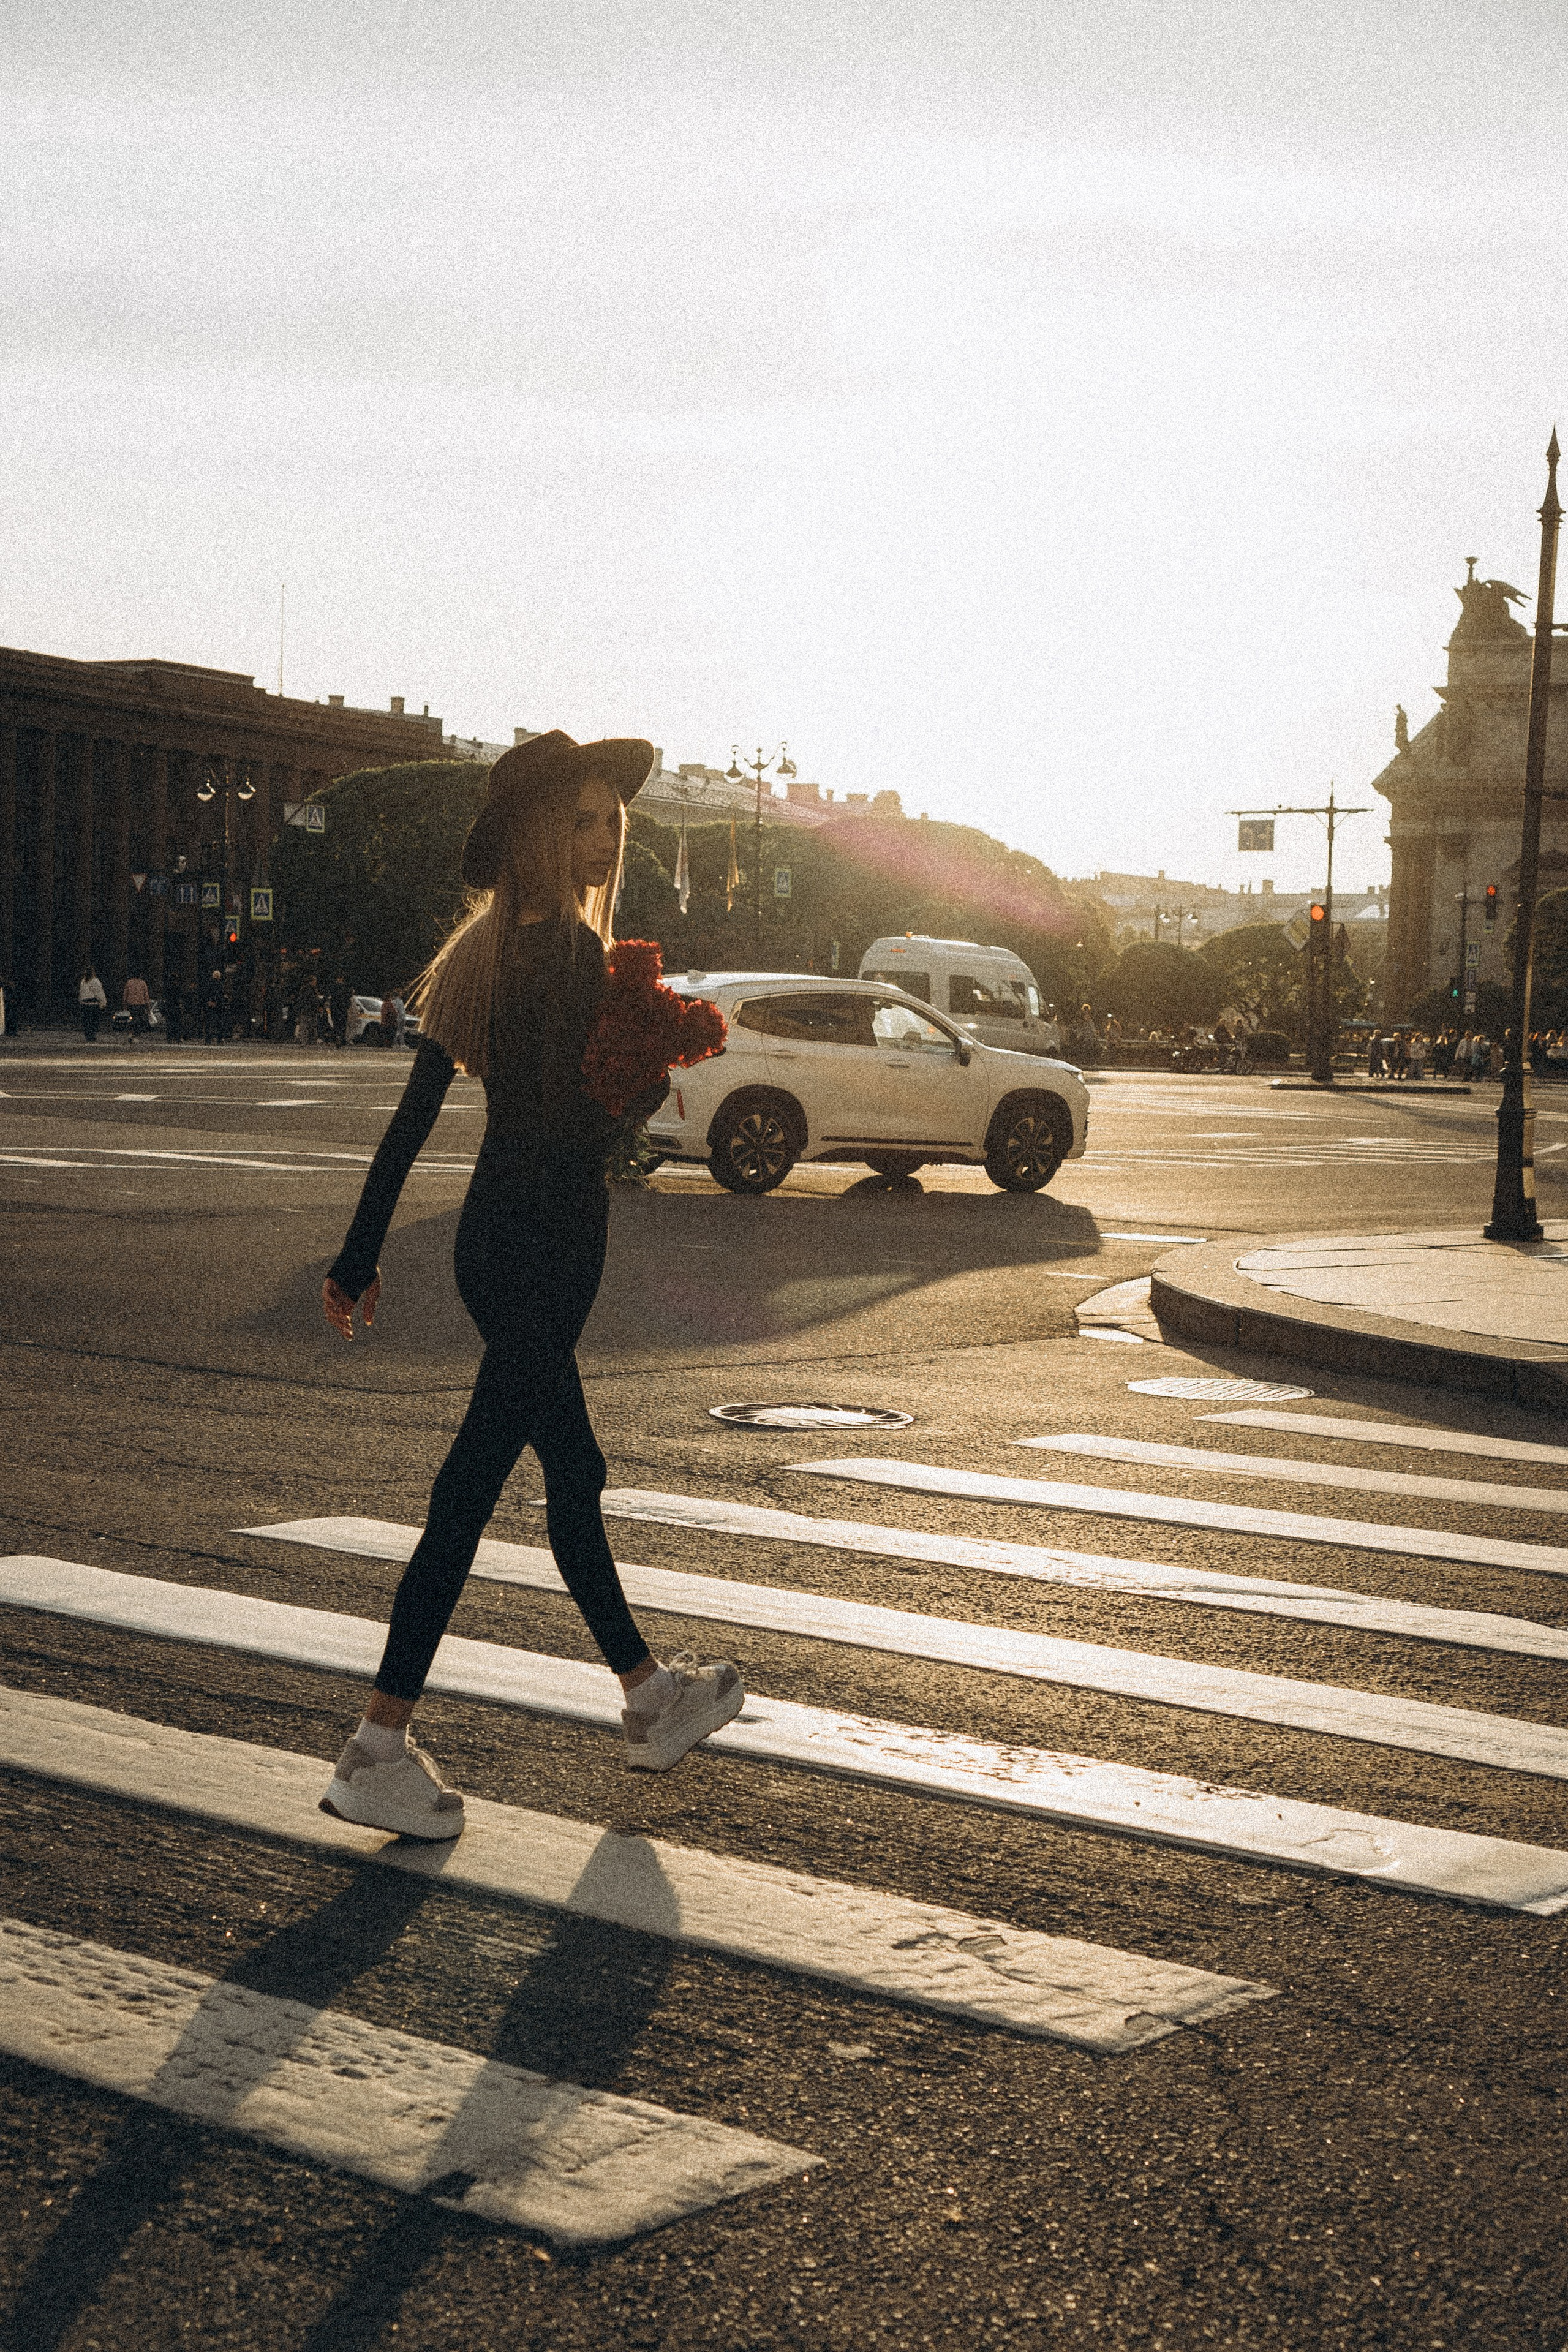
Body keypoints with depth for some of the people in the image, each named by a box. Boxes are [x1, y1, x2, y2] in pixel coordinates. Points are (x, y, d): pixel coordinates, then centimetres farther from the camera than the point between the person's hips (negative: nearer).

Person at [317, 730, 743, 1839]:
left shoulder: (490, 950, 10)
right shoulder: (572, 956, -16)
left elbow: (416, 1111, 9)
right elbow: (581, 1130, -22)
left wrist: (364, 1252, 11)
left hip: (498, 1238, 10)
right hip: (544, 1241, -10)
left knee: (573, 1474, 19)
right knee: (474, 1487, -5)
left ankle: (649, 1698, 34)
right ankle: (380, 1748, -1)